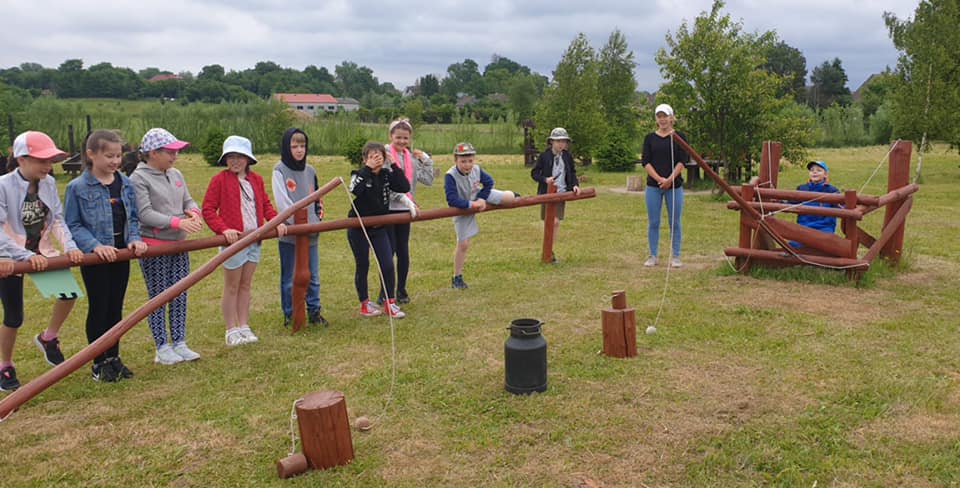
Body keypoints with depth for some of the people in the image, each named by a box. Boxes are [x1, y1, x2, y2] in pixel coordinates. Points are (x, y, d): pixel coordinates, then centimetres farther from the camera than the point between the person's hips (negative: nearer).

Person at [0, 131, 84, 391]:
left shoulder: (49, 183, -5)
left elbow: (58, 220, -4)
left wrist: (69, 246, -20)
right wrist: (26, 256, -30)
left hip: (42, 253, 4)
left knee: (69, 292, -13)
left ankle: (48, 338, 16)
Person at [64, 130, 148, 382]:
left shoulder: (126, 184, 4)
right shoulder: (77, 187, -10)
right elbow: (72, 225, -9)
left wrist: (134, 239, -7)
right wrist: (95, 245, -21)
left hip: (121, 255, 5)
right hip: (95, 258, -4)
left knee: (116, 307, 13)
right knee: (98, 308, 5)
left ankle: (113, 357, 26)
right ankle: (99, 363, 18)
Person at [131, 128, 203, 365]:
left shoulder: (176, 174, 8)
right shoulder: (139, 178, -12)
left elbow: (188, 200, 13)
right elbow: (144, 214, -19)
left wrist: (193, 212, -11)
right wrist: (177, 222, -26)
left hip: (179, 245, 6)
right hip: (154, 247, -6)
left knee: (180, 295, 10)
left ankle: (179, 343, 21)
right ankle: (162, 348, 14)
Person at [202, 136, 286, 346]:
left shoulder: (256, 179, 8)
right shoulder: (219, 180, -8)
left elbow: (265, 204, 15)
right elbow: (208, 210, -10)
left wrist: (276, 222, -2)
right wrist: (223, 229, -23)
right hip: (233, 240, -5)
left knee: (245, 285, 14)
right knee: (232, 287, 5)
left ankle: (244, 327, 23)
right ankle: (231, 331, 15)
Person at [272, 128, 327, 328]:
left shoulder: (310, 171, 11)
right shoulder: (279, 171, -5)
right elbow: (283, 203, -15)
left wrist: (317, 221, 1)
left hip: (311, 234, 5)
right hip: (289, 234, -4)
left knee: (313, 277, 11)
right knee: (289, 279, 6)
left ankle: (314, 311, 22)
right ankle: (290, 315, 17)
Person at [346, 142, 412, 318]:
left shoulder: (387, 175, 1)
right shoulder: (359, 174, -10)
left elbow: (405, 187, -14)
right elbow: (354, 190, -32)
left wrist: (394, 166, -15)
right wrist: (367, 168, -28)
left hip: (379, 228, 3)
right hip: (358, 229, -3)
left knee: (388, 265, -2)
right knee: (362, 266, 8)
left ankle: (390, 303, 12)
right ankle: (364, 304, 22)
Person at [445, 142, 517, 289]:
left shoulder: (476, 169, -21)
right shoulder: (450, 176, -35)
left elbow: (489, 182, -3)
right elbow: (452, 200, -37)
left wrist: (482, 199, -15)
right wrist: (472, 204, -37)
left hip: (478, 198, 4)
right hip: (463, 210, -4)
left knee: (509, 197, -1)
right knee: (463, 243, -3)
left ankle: (513, 197, 42)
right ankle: (457, 277, 11)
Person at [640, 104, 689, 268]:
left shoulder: (679, 136, 3)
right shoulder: (650, 137, 7)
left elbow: (682, 160, -4)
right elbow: (645, 161, 1)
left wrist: (670, 179, -15)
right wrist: (659, 178, -12)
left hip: (674, 185, -1)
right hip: (653, 186, 1)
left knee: (675, 222, 3)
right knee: (653, 222, 3)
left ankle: (675, 257, 11)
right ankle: (652, 256, 12)